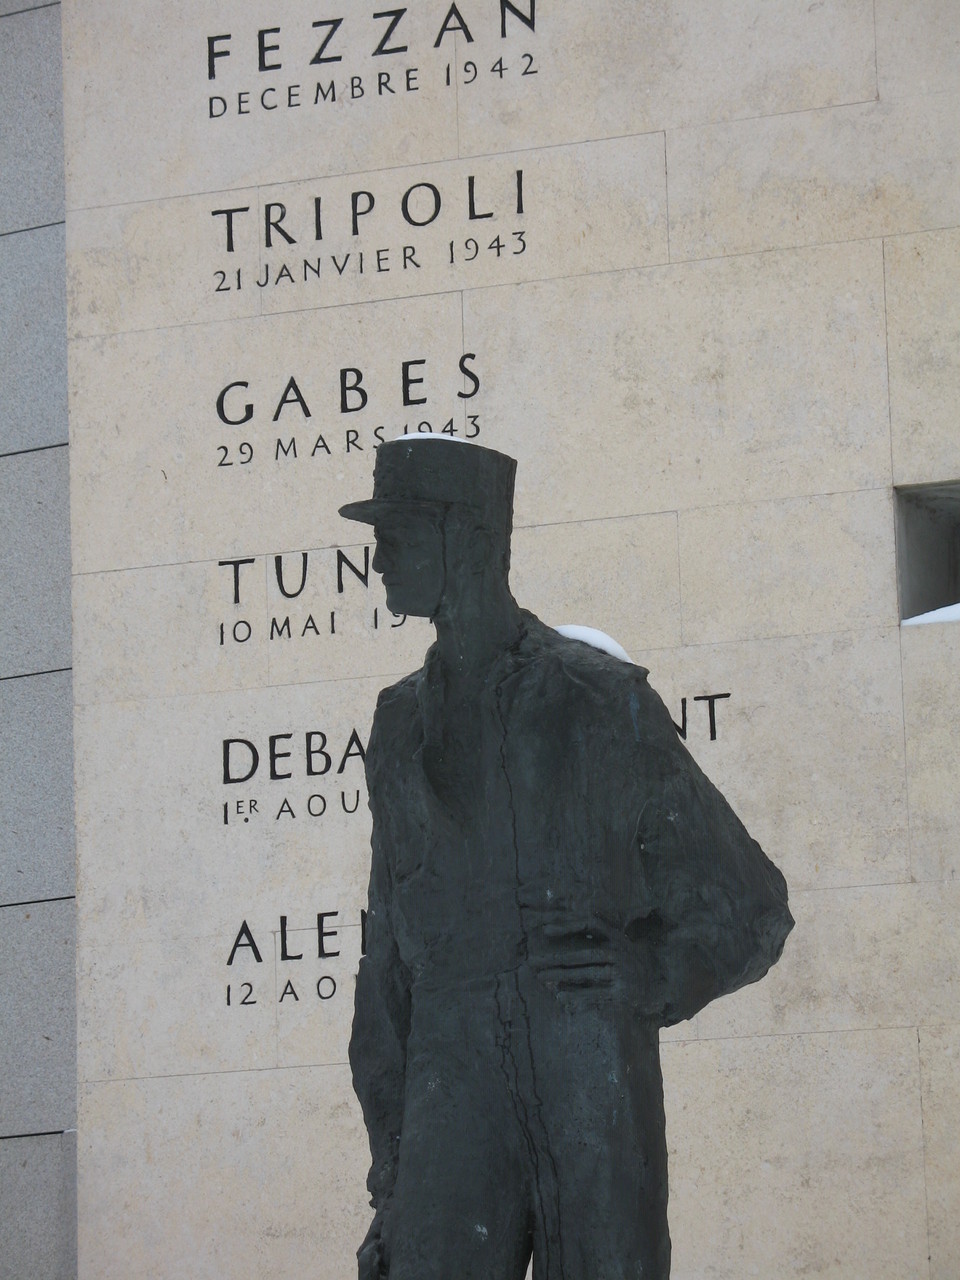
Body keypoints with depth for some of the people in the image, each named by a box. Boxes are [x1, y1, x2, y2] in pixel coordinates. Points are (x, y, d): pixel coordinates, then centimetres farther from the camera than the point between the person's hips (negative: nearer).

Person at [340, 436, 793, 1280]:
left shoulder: (603, 702, 4)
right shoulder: (404, 728, 16)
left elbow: (751, 911, 8)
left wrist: (650, 974, -12)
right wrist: (390, 1177, 15)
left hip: (597, 1093, -3)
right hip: (454, 1112, 3)